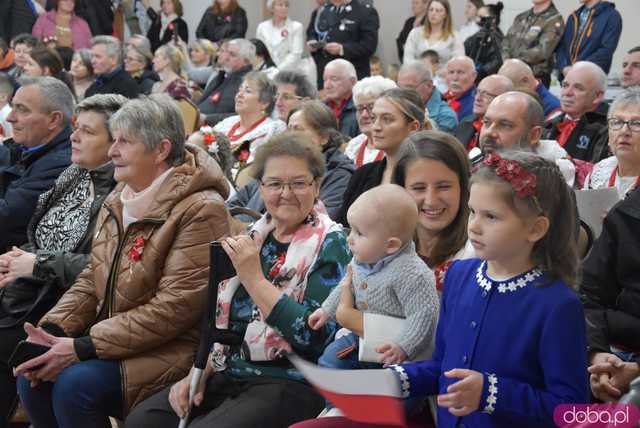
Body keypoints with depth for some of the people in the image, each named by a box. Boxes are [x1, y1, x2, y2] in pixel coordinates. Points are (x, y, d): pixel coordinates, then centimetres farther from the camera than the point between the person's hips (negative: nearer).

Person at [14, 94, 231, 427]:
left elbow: (175, 306, -22)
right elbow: (91, 280, 13)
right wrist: (52, 331, -7)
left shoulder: (200, 209, -17)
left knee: (75, 383, -26)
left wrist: (82, 347, -22)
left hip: (171, 348, -7)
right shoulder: (118, 200, 11)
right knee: (32, 376, -13)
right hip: (111, 338, 7)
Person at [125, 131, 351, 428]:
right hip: (229, 375, 6)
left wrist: (254, 278, -18)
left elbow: (314, 337, -19)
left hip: (289, 384, -6)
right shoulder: (255, 236, 13)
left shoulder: (330, 245, -7)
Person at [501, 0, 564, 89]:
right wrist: (507, 60, -7)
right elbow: (507, 40, 12)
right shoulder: (521, 17, 16)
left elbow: (543, 51, -16)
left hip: (536, 77, -6)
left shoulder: (554, 20, -6)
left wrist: (515, 61, -14)